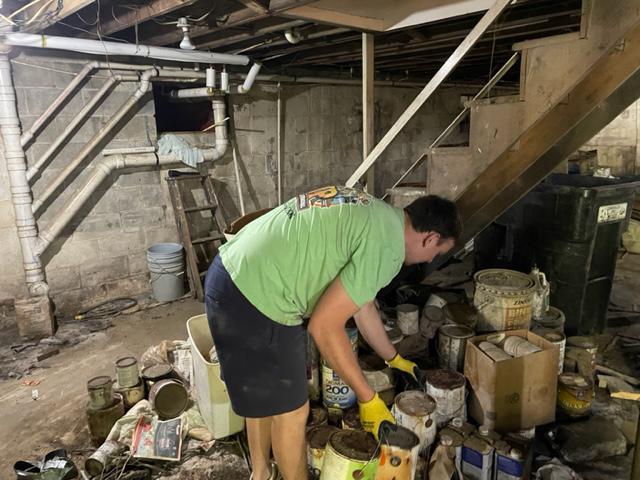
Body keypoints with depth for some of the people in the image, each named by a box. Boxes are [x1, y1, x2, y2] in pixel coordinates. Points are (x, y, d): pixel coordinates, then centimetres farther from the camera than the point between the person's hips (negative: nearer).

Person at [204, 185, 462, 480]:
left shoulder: (375, 215, 14)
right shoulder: (387, 246, -16)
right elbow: (324, 326, -18)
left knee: (262, 394, 27)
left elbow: (361, 301, 23)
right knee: (291, 411, 11)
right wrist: (367, 399, -6)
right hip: (254, 297, -10)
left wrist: (393, 359, 34)